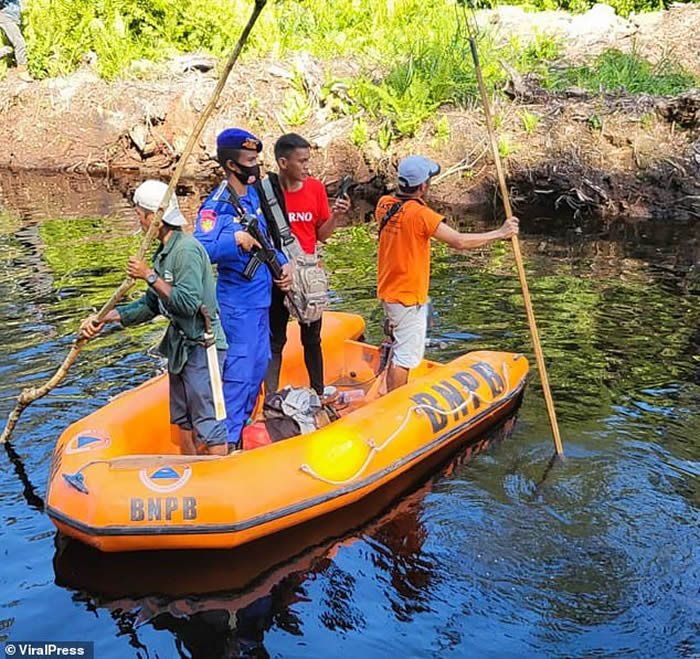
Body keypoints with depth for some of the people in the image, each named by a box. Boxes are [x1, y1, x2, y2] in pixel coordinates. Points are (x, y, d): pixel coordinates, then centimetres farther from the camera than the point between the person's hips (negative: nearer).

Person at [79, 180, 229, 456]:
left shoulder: (186, 249, -19)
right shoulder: (164, 252, 11)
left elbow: (188, 303, -27)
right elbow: (151, 305, 15)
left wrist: (150, 276, -18)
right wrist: (103, 319, 10)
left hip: (202, 347, -10)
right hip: (180, 346, 10)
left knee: (207, 422, -4)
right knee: (182, 420, 19)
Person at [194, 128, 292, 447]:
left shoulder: (255, 194, 8)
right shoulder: (216, 205, -17)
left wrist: (282, 264, 4)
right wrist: (234, 239, -34)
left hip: (261, 298, 9)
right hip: (237, 303, -9)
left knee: (259, 366, 18)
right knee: (239, 371, -4)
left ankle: (241, 423, 35)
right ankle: (228, 439, 8)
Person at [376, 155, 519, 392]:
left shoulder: (384, 204, 1)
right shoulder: (420, 214, -22)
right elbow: (459, 241, -23)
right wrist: (500, 233, -14)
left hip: (388, 291, 9)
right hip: (409, 297, -9)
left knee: (400, 348, 25)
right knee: (406, 356, 1)